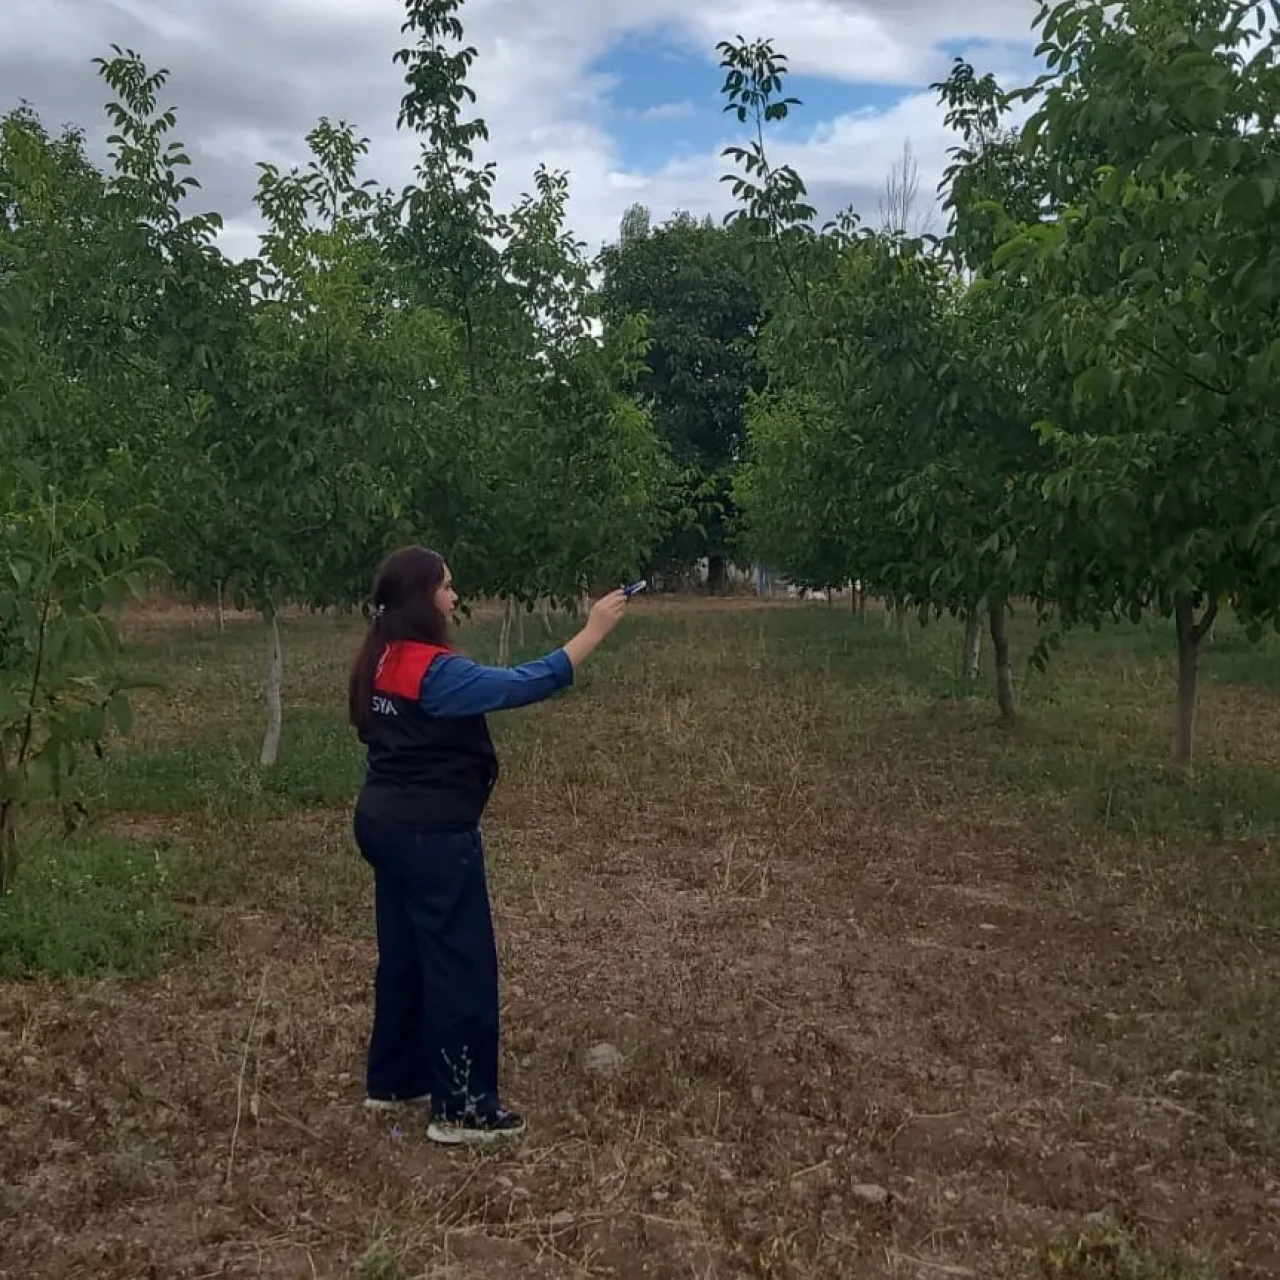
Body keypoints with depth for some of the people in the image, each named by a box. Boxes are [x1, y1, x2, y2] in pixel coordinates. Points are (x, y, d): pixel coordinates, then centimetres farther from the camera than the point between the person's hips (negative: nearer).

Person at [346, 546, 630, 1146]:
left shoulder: (382, 662, 7)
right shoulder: (433, 671, -22)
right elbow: (523, 684, -28)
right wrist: (593, 631, -24)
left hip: (387, 821, 10)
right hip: (430, 832, -10)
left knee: (404, 953, 19)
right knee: (460, 962, -1)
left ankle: (393, 1079, 31)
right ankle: (461, 1108, 6)